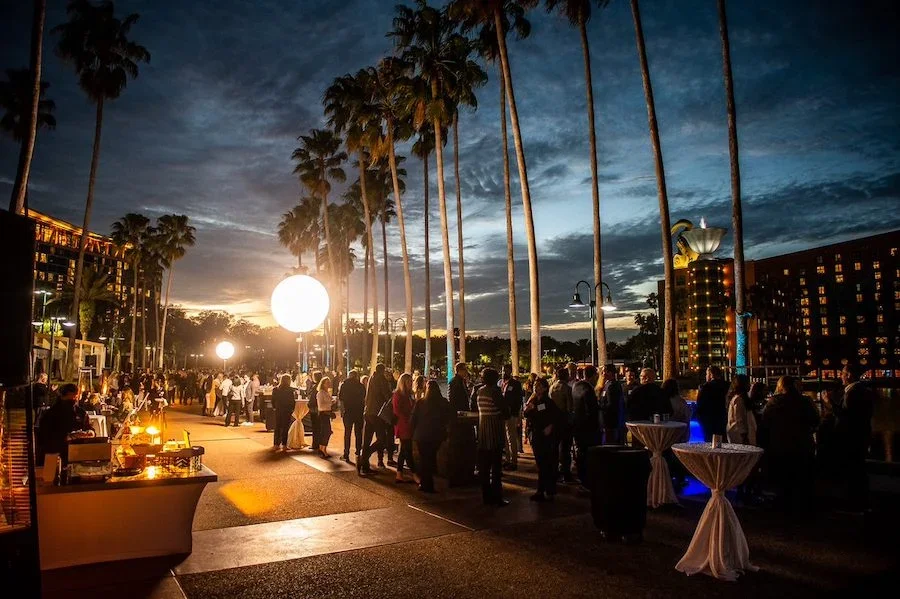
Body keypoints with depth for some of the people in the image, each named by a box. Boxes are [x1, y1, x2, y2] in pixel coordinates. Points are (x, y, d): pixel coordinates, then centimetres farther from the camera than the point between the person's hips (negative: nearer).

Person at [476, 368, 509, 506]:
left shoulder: (480, 391, 7)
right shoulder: (495, 391, -12)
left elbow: (477, 410, 10)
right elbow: (504, 412, -14)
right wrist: (505, 416, 6)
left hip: (483, 433, 6)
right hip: (495, 433, -6)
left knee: (484, 466, 10)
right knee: (496, 467, -2)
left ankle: (487, 496, 16)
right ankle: (497, 497, 0)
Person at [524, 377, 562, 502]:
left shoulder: (549, 402, -10)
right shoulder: (533, 401, 6)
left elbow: (560, 416, -12)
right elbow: (527, 416, 7)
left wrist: (551, 426, -13)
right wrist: (528, 408, -11)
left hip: (547, 437, -6)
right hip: (536, 436, 6)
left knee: (548, 464, -2)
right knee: (540, 464, 12)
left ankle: (550, 492, 6)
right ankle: (541, 491, 19)